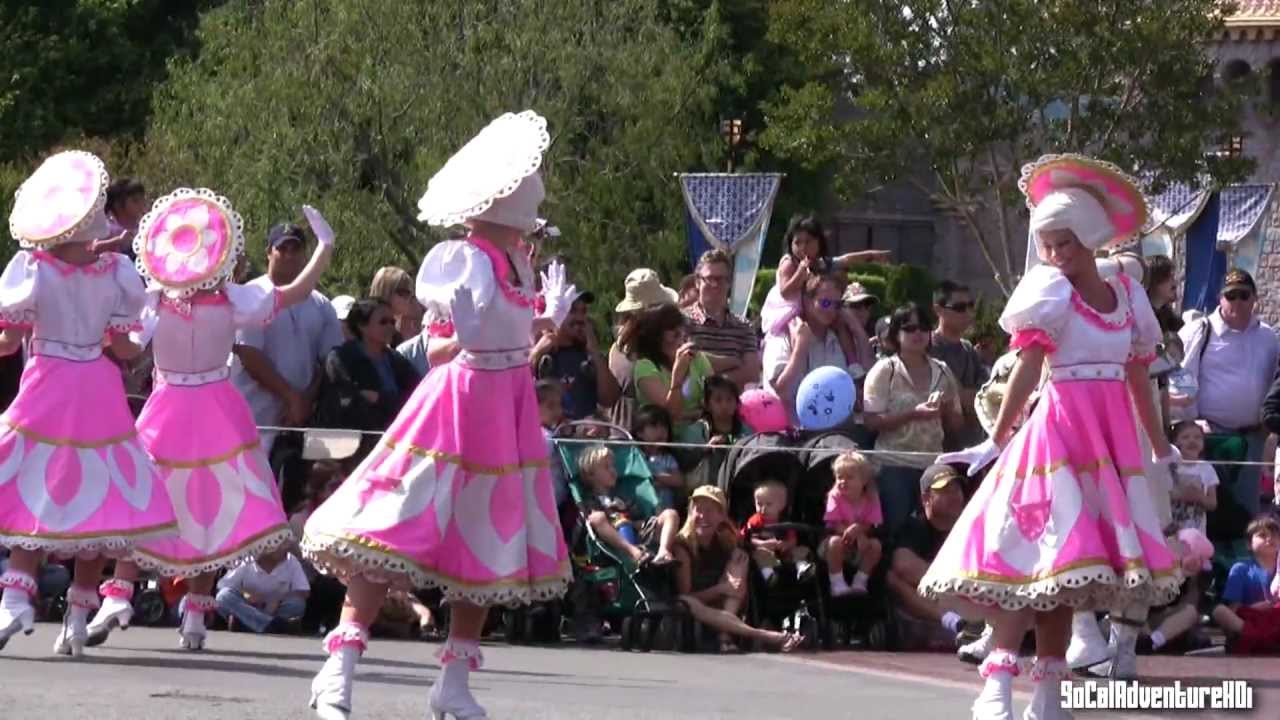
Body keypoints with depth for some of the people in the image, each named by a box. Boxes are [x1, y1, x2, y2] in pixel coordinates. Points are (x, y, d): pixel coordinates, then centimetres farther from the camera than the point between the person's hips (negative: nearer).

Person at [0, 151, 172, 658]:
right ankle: (79, 611, 7)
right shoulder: (112, 272, -3)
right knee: (96, 498, 9)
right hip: (98, 390, 2)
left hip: (46, 388, -2)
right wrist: (147, 347, 22)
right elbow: (122, 347, 1)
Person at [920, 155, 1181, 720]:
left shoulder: (1128, 295, 10)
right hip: (1059, 429, -5)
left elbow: (1137, 377, 18)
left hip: (1112, 438, 5)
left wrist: (1160, 447, 23)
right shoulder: (1049, 291, -5)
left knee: (1065, 567, 9)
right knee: (1033, 554, -13)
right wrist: (998, 440, -20)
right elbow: (1027, 370, -12)